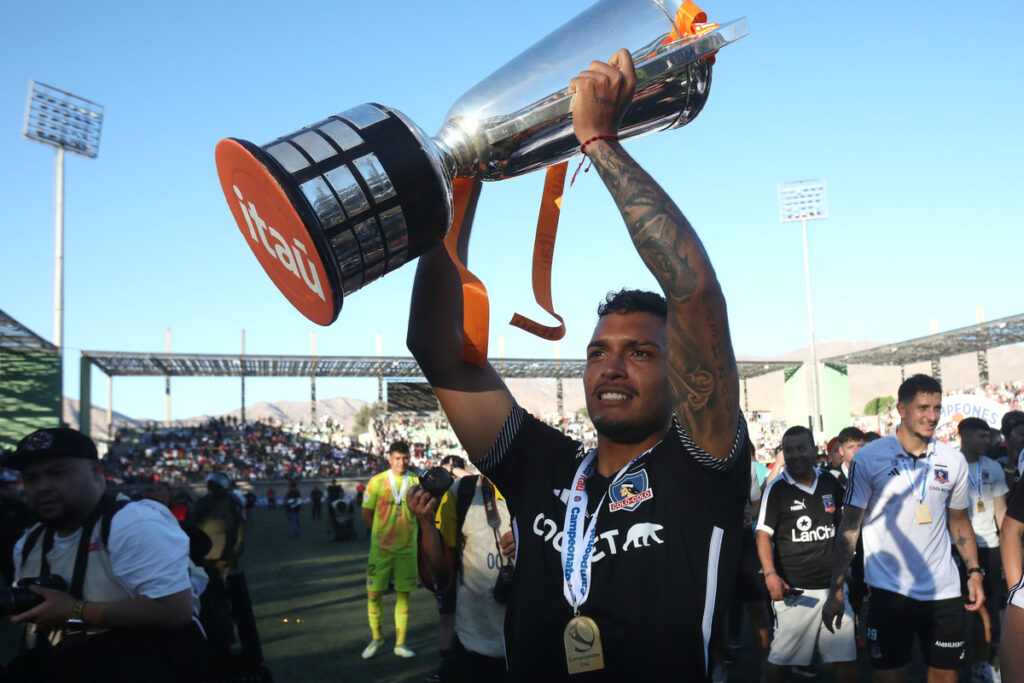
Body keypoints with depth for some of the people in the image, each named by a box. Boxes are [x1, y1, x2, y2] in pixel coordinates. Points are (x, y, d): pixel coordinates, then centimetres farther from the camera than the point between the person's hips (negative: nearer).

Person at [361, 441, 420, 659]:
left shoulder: (416, 483, 1)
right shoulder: (377, 481, -4)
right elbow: (366, 514, 3)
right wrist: (382, 533, 5)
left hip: (407, 549, 1)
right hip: (380, 549, -1)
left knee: (403, 595, 5)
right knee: (373, 594, 1)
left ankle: (400, 644, 17)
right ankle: (376, 639, 22)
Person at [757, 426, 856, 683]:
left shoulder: (830, 483, 7)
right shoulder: (776, 488, -7)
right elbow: (764, 534, -9)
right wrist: (770, 574, -23)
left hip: (832, 585, 5)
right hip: (794, 589, -4)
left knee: (846, 657, 8)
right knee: (781, 658, 0)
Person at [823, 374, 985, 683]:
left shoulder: (954, 460, 3)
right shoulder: (868, 458, -8)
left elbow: (959, 520, 15)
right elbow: (849, 526, -6)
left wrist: (974, 571, 2)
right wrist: (836, 591, -11)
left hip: (944, 589, 4)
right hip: (889, 590, -3)